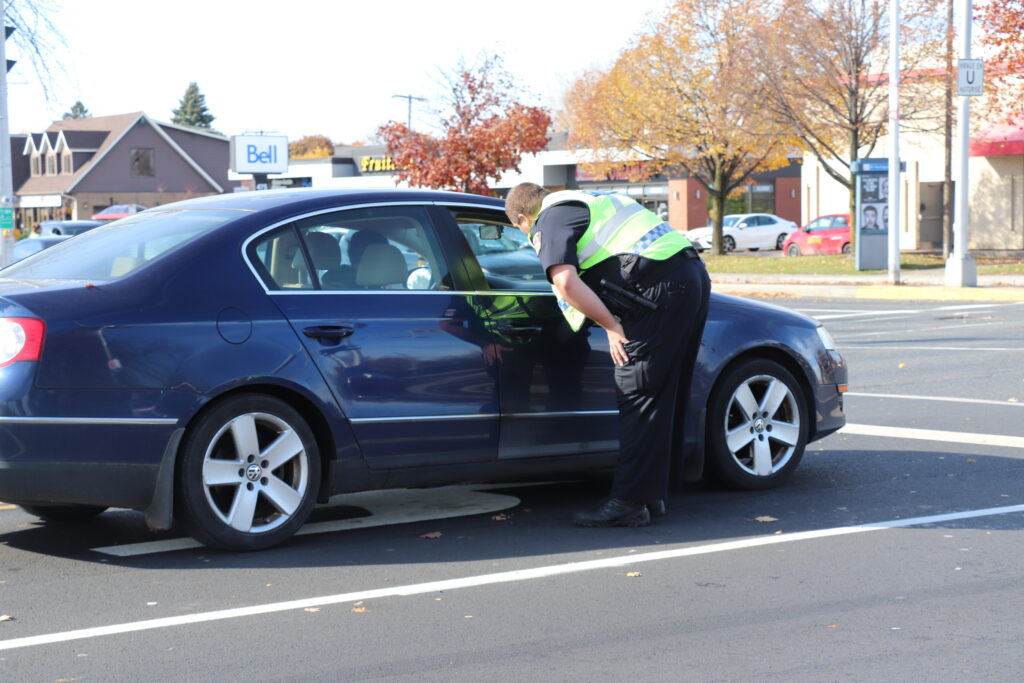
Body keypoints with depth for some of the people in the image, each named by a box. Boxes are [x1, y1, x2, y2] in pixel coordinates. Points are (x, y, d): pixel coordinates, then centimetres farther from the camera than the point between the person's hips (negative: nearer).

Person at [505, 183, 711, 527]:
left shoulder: (549, 220, 2)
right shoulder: (589, 201, 30)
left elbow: (565, 283, -14)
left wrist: (611, 326, -6)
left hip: (661, 290, -9)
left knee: (638, 397, -5)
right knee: (664, 398, 13)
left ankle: (628, 502, -4)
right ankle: (652, 494, 21)